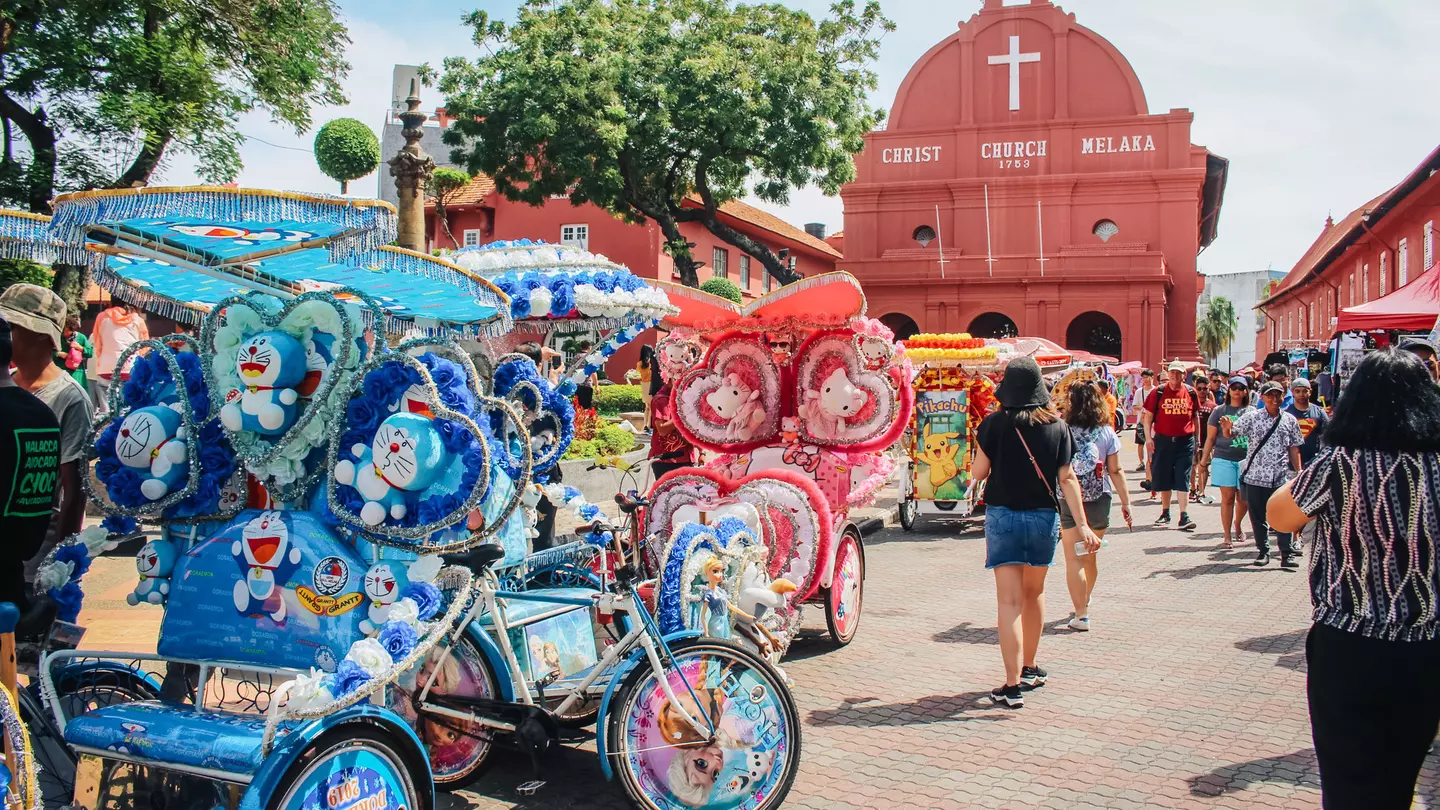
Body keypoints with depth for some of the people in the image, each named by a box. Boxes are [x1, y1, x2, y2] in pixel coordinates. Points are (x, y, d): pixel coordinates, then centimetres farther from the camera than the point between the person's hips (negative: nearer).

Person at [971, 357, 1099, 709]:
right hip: (1044, 518, 4)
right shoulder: (1057, 426, 1)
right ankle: (1029, 668, 35)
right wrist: (1082, 525, -3)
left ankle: (1013, 685, -10)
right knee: (1034, 593, 21)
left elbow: (978, 472, -4)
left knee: (1010, 600, -4)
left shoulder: (995, 423, -8)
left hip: (1004, 515, -3)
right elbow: (1067, 478, -2)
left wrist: (981, 448, 15)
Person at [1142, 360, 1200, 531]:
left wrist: (1196, 439, 12)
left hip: (1185, 441, 0)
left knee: (1182, 479, -4)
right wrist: (1148, 438, -6)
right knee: (1163, 478, 10)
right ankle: (1165, 512, 25)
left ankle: (1184, 517, -6)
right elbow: (1148, 416, 2)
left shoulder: (1191, 393, 3)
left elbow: (1195, 417, 13)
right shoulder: (1158, 392, -1)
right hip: (1163, 440, 0)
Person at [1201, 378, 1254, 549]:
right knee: (1227, 497, -2)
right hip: (1224, 458, -2)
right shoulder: (1219, 411, 6)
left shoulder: (1252, 412, 9)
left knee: (1243, 498, 7)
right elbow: (1211, 437, 7)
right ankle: (1228, 537, 5)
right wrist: (1204, 459, 4)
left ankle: (1238, 524, 37)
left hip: (1246, 459, 2)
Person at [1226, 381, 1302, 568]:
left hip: (1281, 477, 0)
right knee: (1258, 516, 7)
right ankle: (1263, 551, 18)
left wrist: (1299, 473, 9)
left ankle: (1287, 554, 1)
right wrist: (1227, 428, -23)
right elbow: (1231, 434, 0)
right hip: (1256, 475, 0)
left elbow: (1294, 449, 11)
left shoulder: (1289, 420, 7)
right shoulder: (1252, 417, 1)